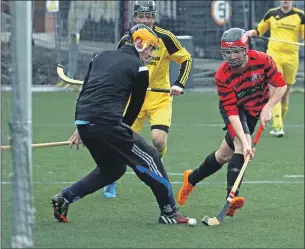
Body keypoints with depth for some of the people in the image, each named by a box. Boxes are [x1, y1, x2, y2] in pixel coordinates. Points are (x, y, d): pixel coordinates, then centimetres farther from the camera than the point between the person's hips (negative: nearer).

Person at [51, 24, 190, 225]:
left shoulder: (102, 56, 21)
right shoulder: (139, 68, 3)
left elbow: (84, 91, 22)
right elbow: (135, 107, 9)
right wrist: (122, 132, 24)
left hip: (83, 122, 7)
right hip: (107, 122, -7)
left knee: (112, 167, 24)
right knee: (149, 157, 4)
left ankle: (64, 198, 17)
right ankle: (169, 212, 4)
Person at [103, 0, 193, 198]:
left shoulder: (165, 38, -10)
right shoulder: (126, 41, -3)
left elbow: (186, 59, -2)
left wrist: (179, 84, -13)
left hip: (160, 98, -1)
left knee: (159, 139, -19)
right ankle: (111, 183, 17)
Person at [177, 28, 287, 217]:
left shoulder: (262, 60, -24)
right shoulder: (222, 76, -28)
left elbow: (281, 85, -13)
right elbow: (231, 111, -32)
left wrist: (267, 108, -26)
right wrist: (244, 142, -39)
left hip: (255, 110, 4)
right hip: (234, 108, -4)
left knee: (226, 153, 1)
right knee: (240, 145, -28)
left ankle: (192, 179, 16)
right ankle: (232, 196, -33)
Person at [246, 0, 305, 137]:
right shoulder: (271, 14, 5)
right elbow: (259, 30, 16)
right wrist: (251, 33, -4)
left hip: (291, 58, 1)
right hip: (274, 55, -1)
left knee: (285, 93, 9)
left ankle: (278, 124, 25)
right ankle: (278, 126, -20)